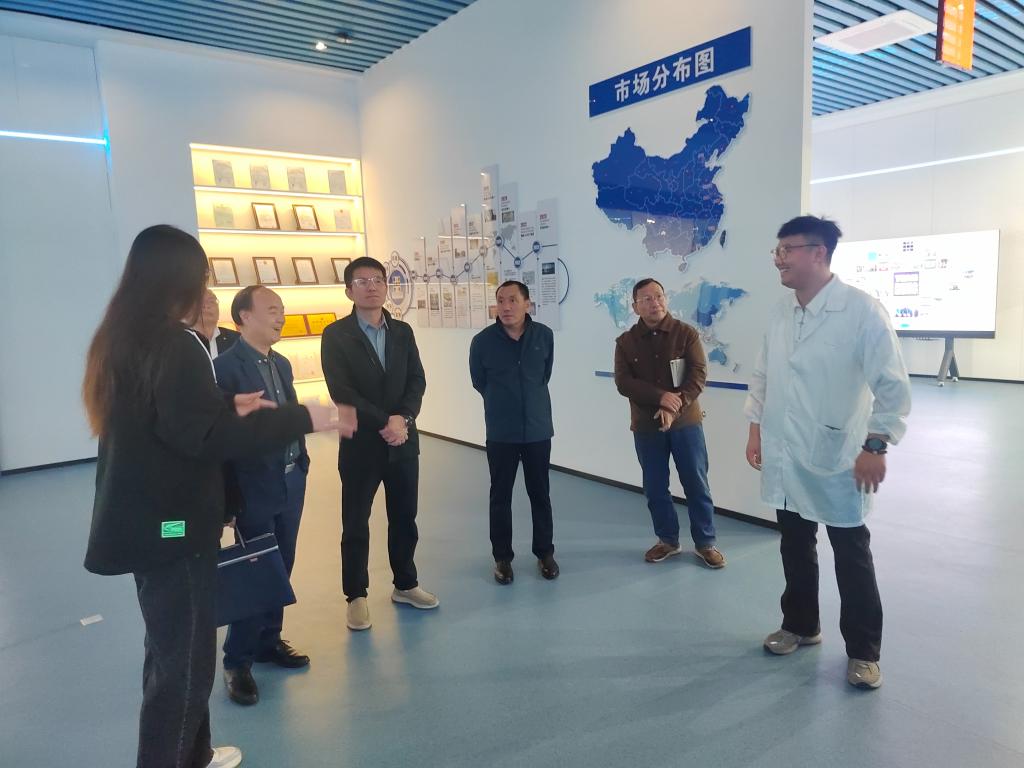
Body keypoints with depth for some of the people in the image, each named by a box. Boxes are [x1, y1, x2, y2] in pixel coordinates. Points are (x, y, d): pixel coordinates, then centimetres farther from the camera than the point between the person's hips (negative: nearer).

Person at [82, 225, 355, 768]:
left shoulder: (119, 339, 9)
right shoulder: (174, 344, -21)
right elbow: (203, 436, -27)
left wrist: (230, 407, 16)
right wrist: (306, 418, -24)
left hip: (144, 521, 10)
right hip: (172, 525, -10)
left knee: (171, 651, 23)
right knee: (185, 661, 3)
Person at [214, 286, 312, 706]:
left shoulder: (282, 364, 11)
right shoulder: (225, 367, -14)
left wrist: (301, 463, 8)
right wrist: (225, 499, -18)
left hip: (291, 483, 7)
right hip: (255, 489, -7)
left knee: (281, 569, 17)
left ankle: (269, 640, 35)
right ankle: (237, 662, 20)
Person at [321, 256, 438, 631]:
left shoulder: (402, 331, 8)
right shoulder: (335, 335, -6)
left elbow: (417, 380, 1)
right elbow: (341, 391, -14)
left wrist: (402, 419, -16)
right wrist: (383, 423, -18)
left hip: (403, 442, 4)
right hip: (360, 444, -4)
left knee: (404, 519, 14)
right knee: (355, 524, 7)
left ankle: (405, 584, 31)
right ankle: (356, 596, 22)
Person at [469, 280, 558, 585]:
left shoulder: (544, 336, -5)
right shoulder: (482, 341, -10)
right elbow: (479, 382, 5)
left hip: (538, 429, 1)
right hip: (501, 433, -1)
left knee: (540, 494, 12)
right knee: (500, 496, 7)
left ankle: (545, 553, 28)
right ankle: (502, 557, 22)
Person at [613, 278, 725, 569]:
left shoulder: (687, 333, -3)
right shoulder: (625, 342, 1)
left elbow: (698, 374, -10)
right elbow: (623, 382, -9)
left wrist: (674, 407, -23)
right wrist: (661, 397, -22)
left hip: (686, 422, -1)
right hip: (645, 426, 2)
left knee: (696, 484, 5)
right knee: (655, 487, 9)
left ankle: (705, 543, 19)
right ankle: (668, 540, 26)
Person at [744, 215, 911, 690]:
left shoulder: (861, 310, -13)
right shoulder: (780, 314, 5)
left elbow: (892, 385, -13)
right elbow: (762, 376, 13)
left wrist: (875, 446, -17)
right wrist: (756, 429, 10)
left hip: (835, 459, -5)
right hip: (785, 457, 6)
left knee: (852, 556, 8)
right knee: (795, 548, 18)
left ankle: (863, 650, 25)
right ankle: (800, 625, 38)